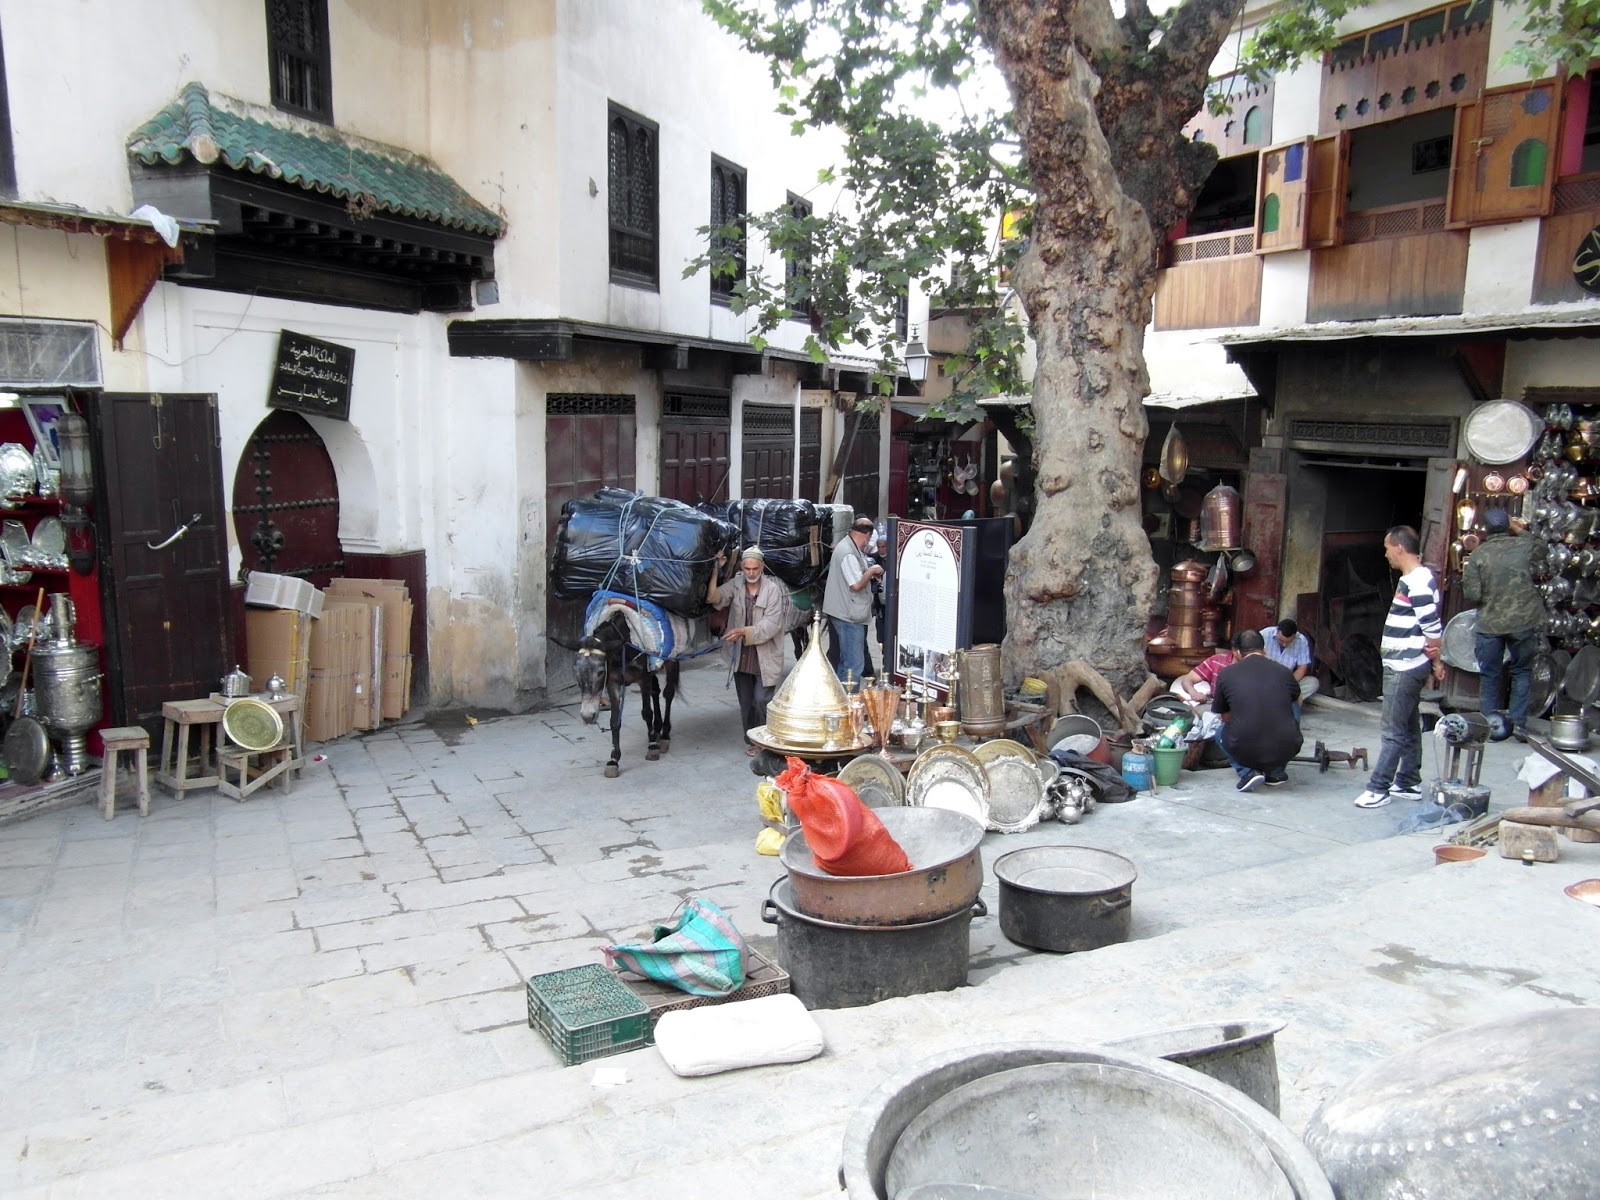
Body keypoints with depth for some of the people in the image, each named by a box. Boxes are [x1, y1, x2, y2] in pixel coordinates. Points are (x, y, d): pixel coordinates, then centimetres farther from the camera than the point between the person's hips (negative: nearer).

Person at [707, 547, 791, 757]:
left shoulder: (773, 589, -10)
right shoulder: (735, 585, 2)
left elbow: (772, 624, -15)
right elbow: (713, 598, -11)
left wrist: (745, 631, -24)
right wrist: (715, 571, -17)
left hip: (765, 657, -4)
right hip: (742, 656, 4)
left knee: (762, 701, -9)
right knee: (746, 703, 13)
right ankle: (751, 740, 28)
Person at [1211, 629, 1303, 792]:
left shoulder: (1226, 673, 2)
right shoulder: (1283, 671, 4)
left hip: (1244, 752, -1)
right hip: (1285, 752, 1)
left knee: (1221, 731, 34)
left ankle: (1246, 772, 7)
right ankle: (1275, 773, 24)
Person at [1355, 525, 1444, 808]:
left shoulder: (1417, 583, -19)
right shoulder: (1412, 579, 14)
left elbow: (1433, 628, -18)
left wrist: (1436, 662, -8)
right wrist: (1434, 661, 11)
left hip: (1406, 668, -11)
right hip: (1402, 666, 11)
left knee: (1392, 730, -7)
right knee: (1408, 727, 16)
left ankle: (1378, 788, -3)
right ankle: (1409, 783, 25)